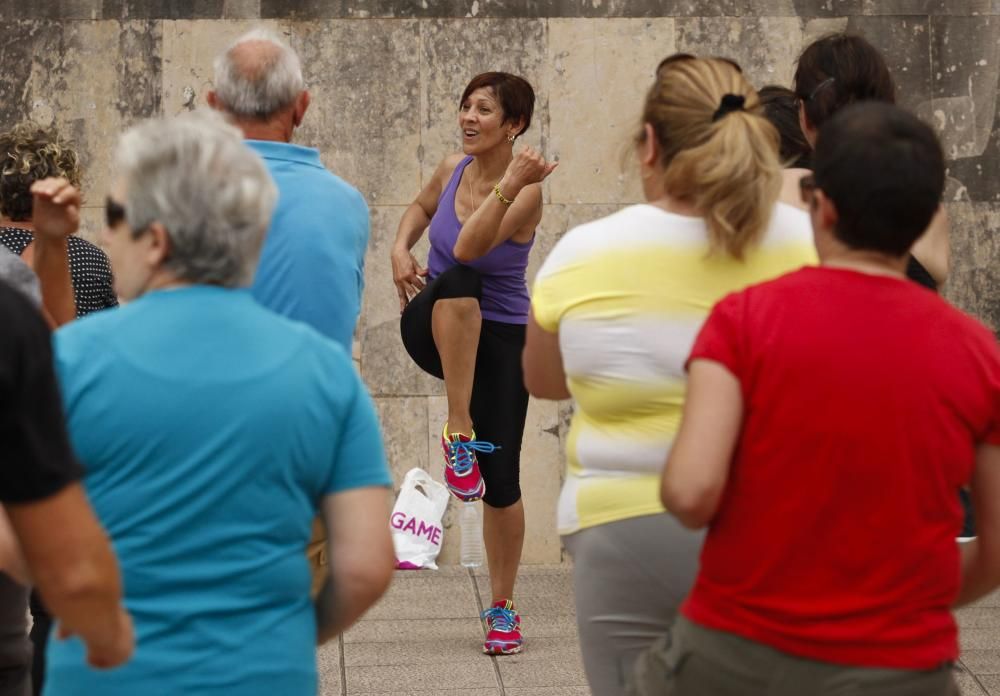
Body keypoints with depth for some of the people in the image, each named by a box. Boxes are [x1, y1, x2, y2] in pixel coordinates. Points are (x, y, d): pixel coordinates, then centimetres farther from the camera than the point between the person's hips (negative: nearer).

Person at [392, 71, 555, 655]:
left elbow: (468, 245, -33)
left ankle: (503, 608, 17)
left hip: (500, 340, -3)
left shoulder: (526, 194, -17)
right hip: (436, 329, 3)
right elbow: (422, 208, 21)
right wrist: (400, 250, 3)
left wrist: (508, 184, -42)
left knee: (500, 478, -3)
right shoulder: (454, 168, -2)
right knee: (457, 281, -35)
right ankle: (459, 433, -30)